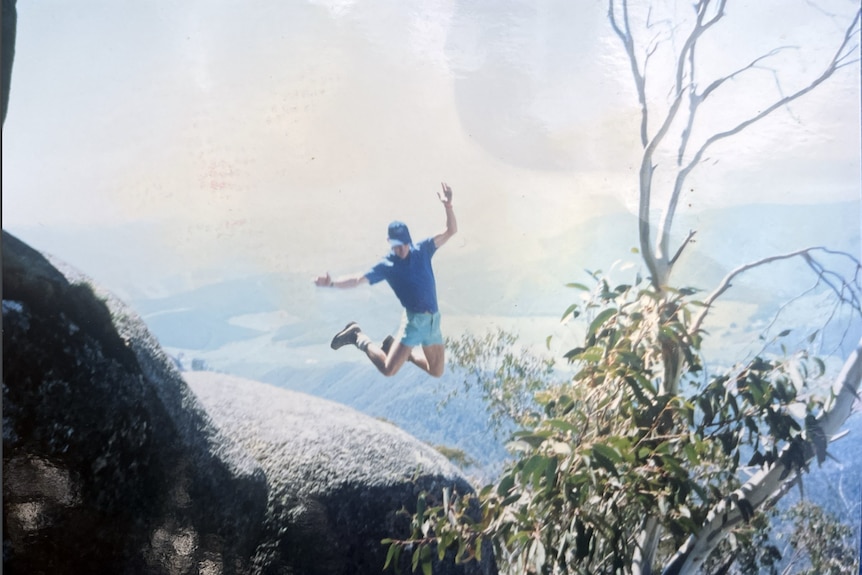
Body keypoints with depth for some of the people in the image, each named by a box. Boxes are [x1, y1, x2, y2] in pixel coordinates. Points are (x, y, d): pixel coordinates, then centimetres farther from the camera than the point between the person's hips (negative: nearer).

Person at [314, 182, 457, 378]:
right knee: (388, 369, -9)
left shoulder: (422, 250, 4)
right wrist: (332, 283, -30)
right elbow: (359, 279, -14)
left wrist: (448, 205, -15)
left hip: (434, 319, 5)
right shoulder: (387, 265, -7)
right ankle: (357, 336, 14)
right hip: (415, 320, -4)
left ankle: (396, 347, 31)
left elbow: (451, 231, 0)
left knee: (437, 372, 14)